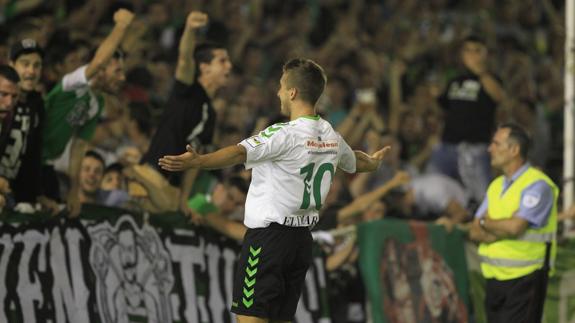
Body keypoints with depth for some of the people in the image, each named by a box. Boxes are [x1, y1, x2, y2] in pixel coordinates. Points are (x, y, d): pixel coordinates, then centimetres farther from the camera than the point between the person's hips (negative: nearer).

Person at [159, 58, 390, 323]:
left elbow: (240, 153, -30)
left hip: (270, 234, -8)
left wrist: (196, 162, -42)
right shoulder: (331, 136, 10)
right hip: (303, 237, 8)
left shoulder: (285, 134, -14)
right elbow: (355, 162, 32)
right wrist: (373, 161, 55)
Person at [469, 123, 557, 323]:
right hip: (494, 279, 8)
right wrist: (500, 229, -11)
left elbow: (514, 227, -22)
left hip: (524, 280, -8)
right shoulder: (496, 185, 16)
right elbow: (475, 233, 10)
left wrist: (486, 223, -3)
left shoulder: (537, 185, -10)